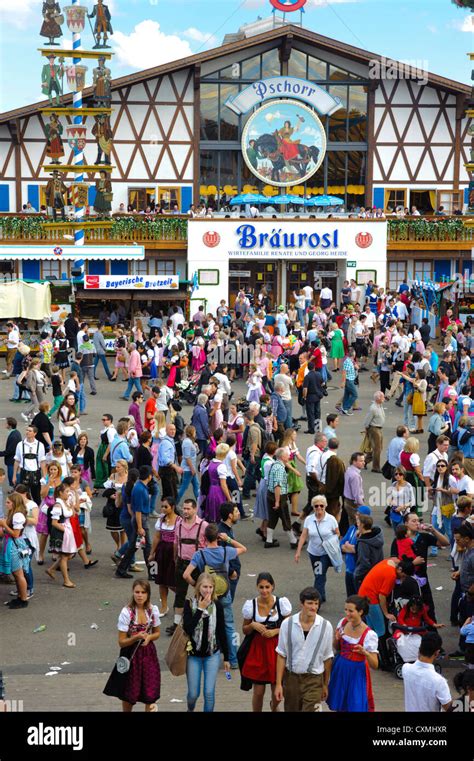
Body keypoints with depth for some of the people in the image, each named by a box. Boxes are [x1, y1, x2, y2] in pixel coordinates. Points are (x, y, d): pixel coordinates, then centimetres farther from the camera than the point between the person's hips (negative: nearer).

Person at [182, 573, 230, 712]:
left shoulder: (217, 605, -4)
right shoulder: (190, 604, -8)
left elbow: (222, 632, 2)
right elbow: (187, 628, -20)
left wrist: (226, 657, 5)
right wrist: (200, 609, -23)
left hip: (212, 655, 1)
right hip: (193, 654, 0)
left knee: (209, 693, -4)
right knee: (193, 694, 8)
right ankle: (190, 709, 41)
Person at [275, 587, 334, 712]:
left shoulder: (325, 626, -8)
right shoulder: (287, 624, -7)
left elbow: (327, 658, 2)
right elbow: (281, 655, -2)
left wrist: (325, 685, 9)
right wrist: (278, 684, -4)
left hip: (314, 680, -1)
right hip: (291, 678, 1)